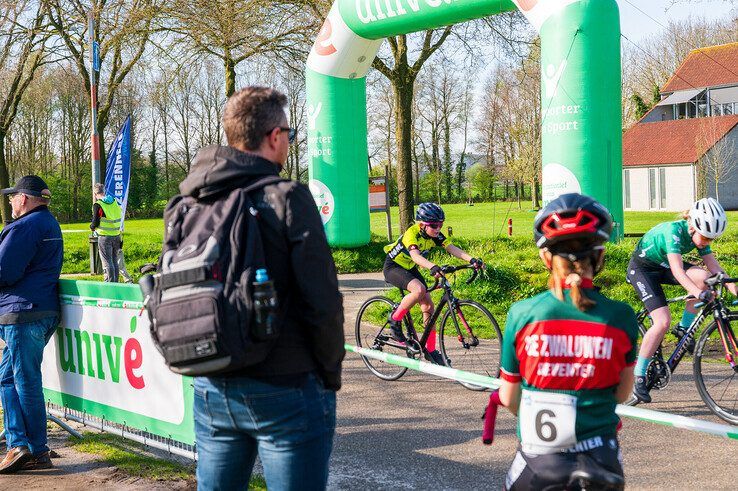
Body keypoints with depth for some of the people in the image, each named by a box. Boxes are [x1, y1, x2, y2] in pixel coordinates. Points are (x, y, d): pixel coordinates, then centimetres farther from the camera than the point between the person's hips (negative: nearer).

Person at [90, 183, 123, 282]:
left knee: (107, 262, -1)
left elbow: (95, 223, -11)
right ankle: (115, 282, 19)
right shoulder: (115, 202, 7)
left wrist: (92, 227, 10)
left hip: (105, 237, -6)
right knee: (114, 261, 15)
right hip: (116, 235, 6)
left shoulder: (98, 205, -11)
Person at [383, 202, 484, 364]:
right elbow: (415, 255, -47)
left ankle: (431, 350, 7)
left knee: (428, 306, -2)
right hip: (393, 267, -7)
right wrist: (433, 267, -65)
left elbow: (452, 249, -20)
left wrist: (471, 260, -36)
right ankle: (395, 319, -13)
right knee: (419, 289, -34)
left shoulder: (435, 235, -10)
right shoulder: (412, 234, -30)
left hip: (410, 269, 7)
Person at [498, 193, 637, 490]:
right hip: (599, 454, 1)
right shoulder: (621, 317, -8)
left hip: (537, 459, 0)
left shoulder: (522, 314, -9)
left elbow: (508, 399, 1)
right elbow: (623, 394, 4)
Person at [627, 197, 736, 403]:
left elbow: (714, 266, -11)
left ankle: (684, 328, -4)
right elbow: (677, 270, -43)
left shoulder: (699, 235, -10)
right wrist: (698, 293, -57)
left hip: (662, 266, 7)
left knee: (703, 277, -22)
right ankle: (638, 377, -14)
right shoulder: (673, 231, -32)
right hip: (642, 268, -7)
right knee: (663, 321, -23)